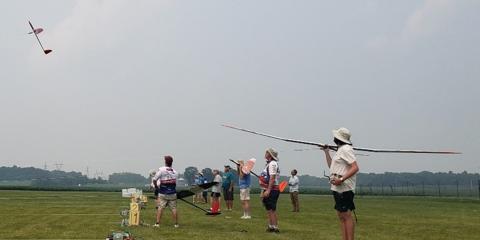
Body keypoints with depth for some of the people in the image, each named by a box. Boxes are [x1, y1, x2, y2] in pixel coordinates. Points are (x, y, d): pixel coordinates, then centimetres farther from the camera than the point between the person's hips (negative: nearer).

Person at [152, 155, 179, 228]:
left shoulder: (161, 170, -9)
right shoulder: (175, 172, 4)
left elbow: (154, 180, -9)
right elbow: (175, 182, 5)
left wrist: (156, 186, 8)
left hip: (163, 193, -3)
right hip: (172, 193, 3)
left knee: (160, 208, 1)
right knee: (174, 208, 6)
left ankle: (157, 223, -5)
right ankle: (176, 223, 9)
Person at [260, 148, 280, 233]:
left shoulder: (272, 164, -14)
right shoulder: (268, 164, 17)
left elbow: (272, 178, -22)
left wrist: (268, 190, -26)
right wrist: (263, 190, 22)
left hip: (272, 190, -10)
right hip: (267, 190, 10)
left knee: (272, 209, -8)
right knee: (269, 209, 14)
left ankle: (275, 227, -6)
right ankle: (271, 226, 20)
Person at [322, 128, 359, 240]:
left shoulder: (346, 149, -11)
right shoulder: (340, 150, 20)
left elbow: (355, 168, -20)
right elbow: (331, 165, 29)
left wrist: (341, 179, -27)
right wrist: (326, 152, 24)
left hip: (344, 188, -10)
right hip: (337, 188, 10)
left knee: (346, 215, -11)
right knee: (341, 216, 10)